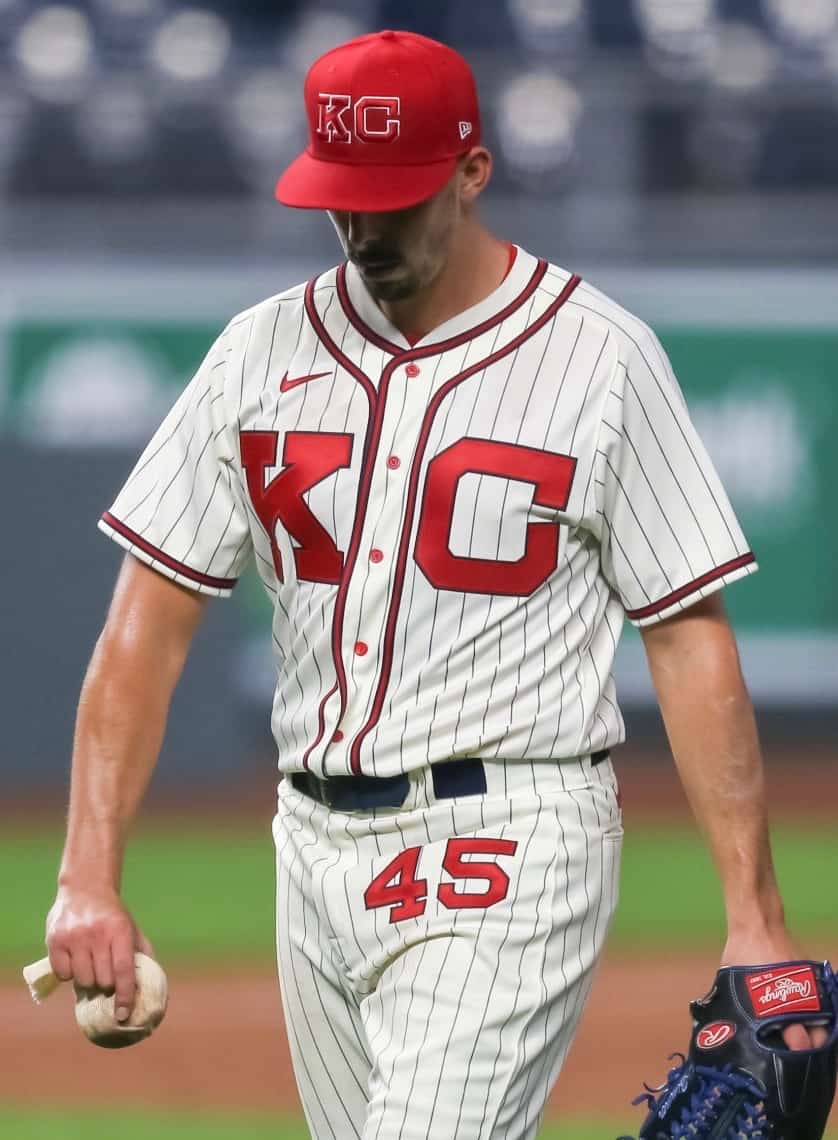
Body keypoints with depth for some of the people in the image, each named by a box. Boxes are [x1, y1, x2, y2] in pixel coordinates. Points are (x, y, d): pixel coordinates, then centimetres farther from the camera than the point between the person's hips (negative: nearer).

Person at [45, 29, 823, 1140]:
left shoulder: (601, 358, -4)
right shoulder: (263, 352, 8)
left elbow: (689, 636, -4)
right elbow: (149, 621, 5)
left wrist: (754, 914, -10)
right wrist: (89, 876, -6)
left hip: (511, 850, -5)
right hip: (318, 848, 5)